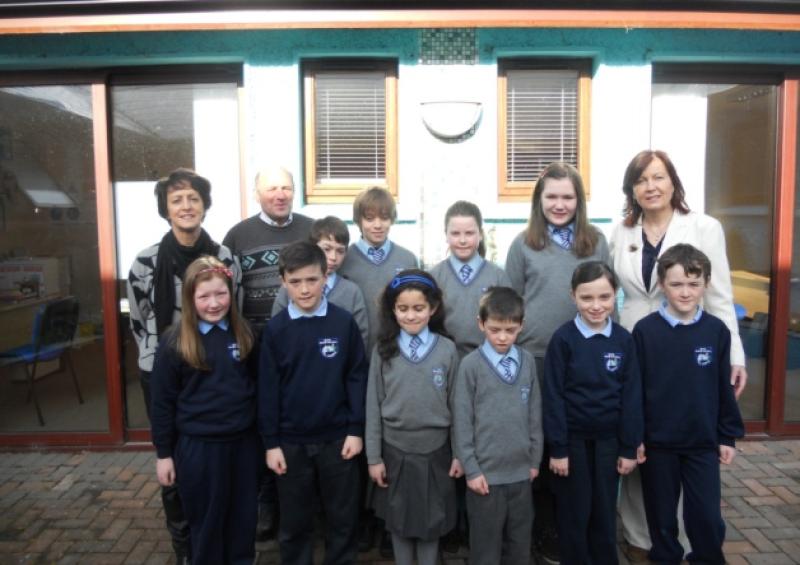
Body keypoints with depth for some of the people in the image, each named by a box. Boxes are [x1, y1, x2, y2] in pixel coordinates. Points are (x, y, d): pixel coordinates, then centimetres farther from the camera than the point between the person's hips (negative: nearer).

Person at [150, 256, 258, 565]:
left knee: (243, 518, 16)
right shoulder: (174, 343, -11)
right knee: (206, 522, 14)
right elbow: (163, 402, -5)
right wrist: (164, 453, -2)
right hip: (198, 446, -3)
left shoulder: (243, 334, -1)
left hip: (243, 441, 3)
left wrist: (260, 433, 9)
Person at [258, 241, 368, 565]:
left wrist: (356, 429, -3)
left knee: (343, 518, 14)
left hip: (338, 438, 0)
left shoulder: (344, 323, -6)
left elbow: (357, 378, -1)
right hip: (291, 442, 1)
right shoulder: (275, 329, -5)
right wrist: (271, 442, -2)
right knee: (294, 522, 15)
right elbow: (267, 389, -2)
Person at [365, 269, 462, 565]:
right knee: (399, 519, 16)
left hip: (435, 450, 0)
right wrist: (374, 456, -2)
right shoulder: (383, 350, -5)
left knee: (431, 520, 14)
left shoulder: (447, 350, -6)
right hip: (395, 450, 1)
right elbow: (373, 406, -2)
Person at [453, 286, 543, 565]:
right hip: (486, 472, -3)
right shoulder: (471, 365, -10)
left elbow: (535, 414, 7)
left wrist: (535, 459, 9)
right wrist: (471, 469, -8)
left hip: (521, 471, 3)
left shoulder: (528, 362, 0)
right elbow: (462, 421, -8)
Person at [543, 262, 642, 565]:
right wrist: (558, 448, -10)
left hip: (608, 440, 3)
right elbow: (553, 397, -10)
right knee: (574, 514, 11)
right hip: (573, 440, -2)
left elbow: (631, 396, 1)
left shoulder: (624, 339, -3)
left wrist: (629, 447, 1)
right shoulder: (563, 339, -12)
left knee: (605, 512, 16)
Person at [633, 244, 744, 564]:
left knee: (708, 517, 7)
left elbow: (723, 388, 4)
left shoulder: (717, 330, -4)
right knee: (662, 515, 14)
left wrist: (729, 436, 6)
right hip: (657, 443, -1)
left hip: (704, 442, 1)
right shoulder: (645, 330, -10)